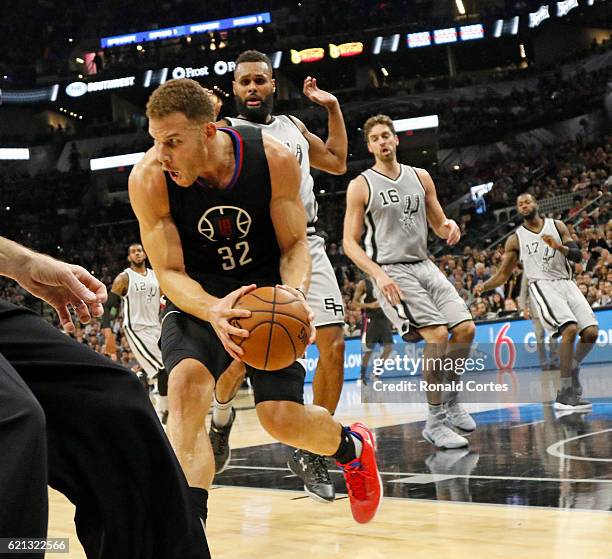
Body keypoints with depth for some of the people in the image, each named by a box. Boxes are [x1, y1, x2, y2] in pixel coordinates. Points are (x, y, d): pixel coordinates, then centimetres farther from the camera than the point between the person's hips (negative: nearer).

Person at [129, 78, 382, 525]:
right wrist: (214, 311, -39)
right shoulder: (148, 178, -22)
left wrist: (295, 292, -32)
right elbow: (169, 273, -17)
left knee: (283, 419, -8)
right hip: (198, 294, 0)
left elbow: (295, 245, -9)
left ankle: (353, 446, 28)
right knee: (186, 385, -28)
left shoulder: (274, 159, -22)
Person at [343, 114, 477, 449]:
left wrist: (450, 227, -7)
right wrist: (378, 274, -19)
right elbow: (350, 243, -5)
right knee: (437, 335, -20)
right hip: (391, 271, -6)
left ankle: (451, 401, 17)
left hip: (424, 266, 6)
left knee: (465, 328, -5)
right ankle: (435, 421, -9)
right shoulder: (361, 186, -3)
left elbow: (438, 225, 18)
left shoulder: (421, 177, 11)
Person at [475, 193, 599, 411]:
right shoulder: (515, 239, 7)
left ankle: (572, 370, 19)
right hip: (542, 286, -4)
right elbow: (503, 274, 9)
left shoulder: (557, 226, 11)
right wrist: (484, 286, -10)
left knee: (591, 332, -10)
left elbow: (577, 256, 4)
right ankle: (565, 394, -24)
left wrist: (559, 247, -16)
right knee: (570, 329, -26)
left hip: (567, 284, 4)